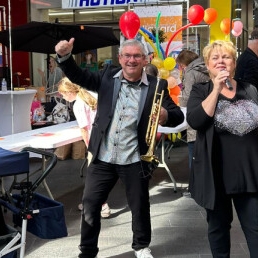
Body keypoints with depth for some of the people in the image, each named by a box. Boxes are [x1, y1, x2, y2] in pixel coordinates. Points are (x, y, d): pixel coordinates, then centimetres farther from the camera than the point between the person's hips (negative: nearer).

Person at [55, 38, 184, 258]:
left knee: (140, 205, 13)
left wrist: (166, 116, -31)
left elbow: (178, 116, -7)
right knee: (90, 204, 9)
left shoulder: (156, 86, -6)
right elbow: (79, 76, 4)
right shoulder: (108, 75, 3)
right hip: (103, 157, 2)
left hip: (134, 159, -2)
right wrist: (64, 56, -15)